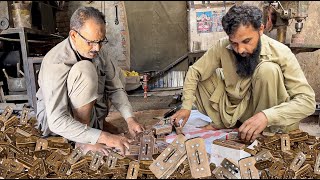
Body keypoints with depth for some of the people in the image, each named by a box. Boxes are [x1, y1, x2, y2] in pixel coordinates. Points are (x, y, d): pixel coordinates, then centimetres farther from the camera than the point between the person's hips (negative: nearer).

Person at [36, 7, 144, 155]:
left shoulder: (97, 50, -12)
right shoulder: (56, 64, -32)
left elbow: (114, 88, -3)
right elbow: (57, 121, -36)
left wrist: (130, 119, -16)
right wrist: (103, 137, -40)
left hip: (88, 111, 7)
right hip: (53, 119, -7)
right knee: (84, 70, -33)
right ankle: (83, 141, -22)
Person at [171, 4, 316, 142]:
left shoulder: (280, 53, -23)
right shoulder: (222, 47, -16)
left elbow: (308, 100, -26)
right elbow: (195, 71, -6)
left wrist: (266, 116, -41)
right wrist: (186, 106, -17)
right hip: (234, 106, 3)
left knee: (268, 70, -30)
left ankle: (265, 133, -14)